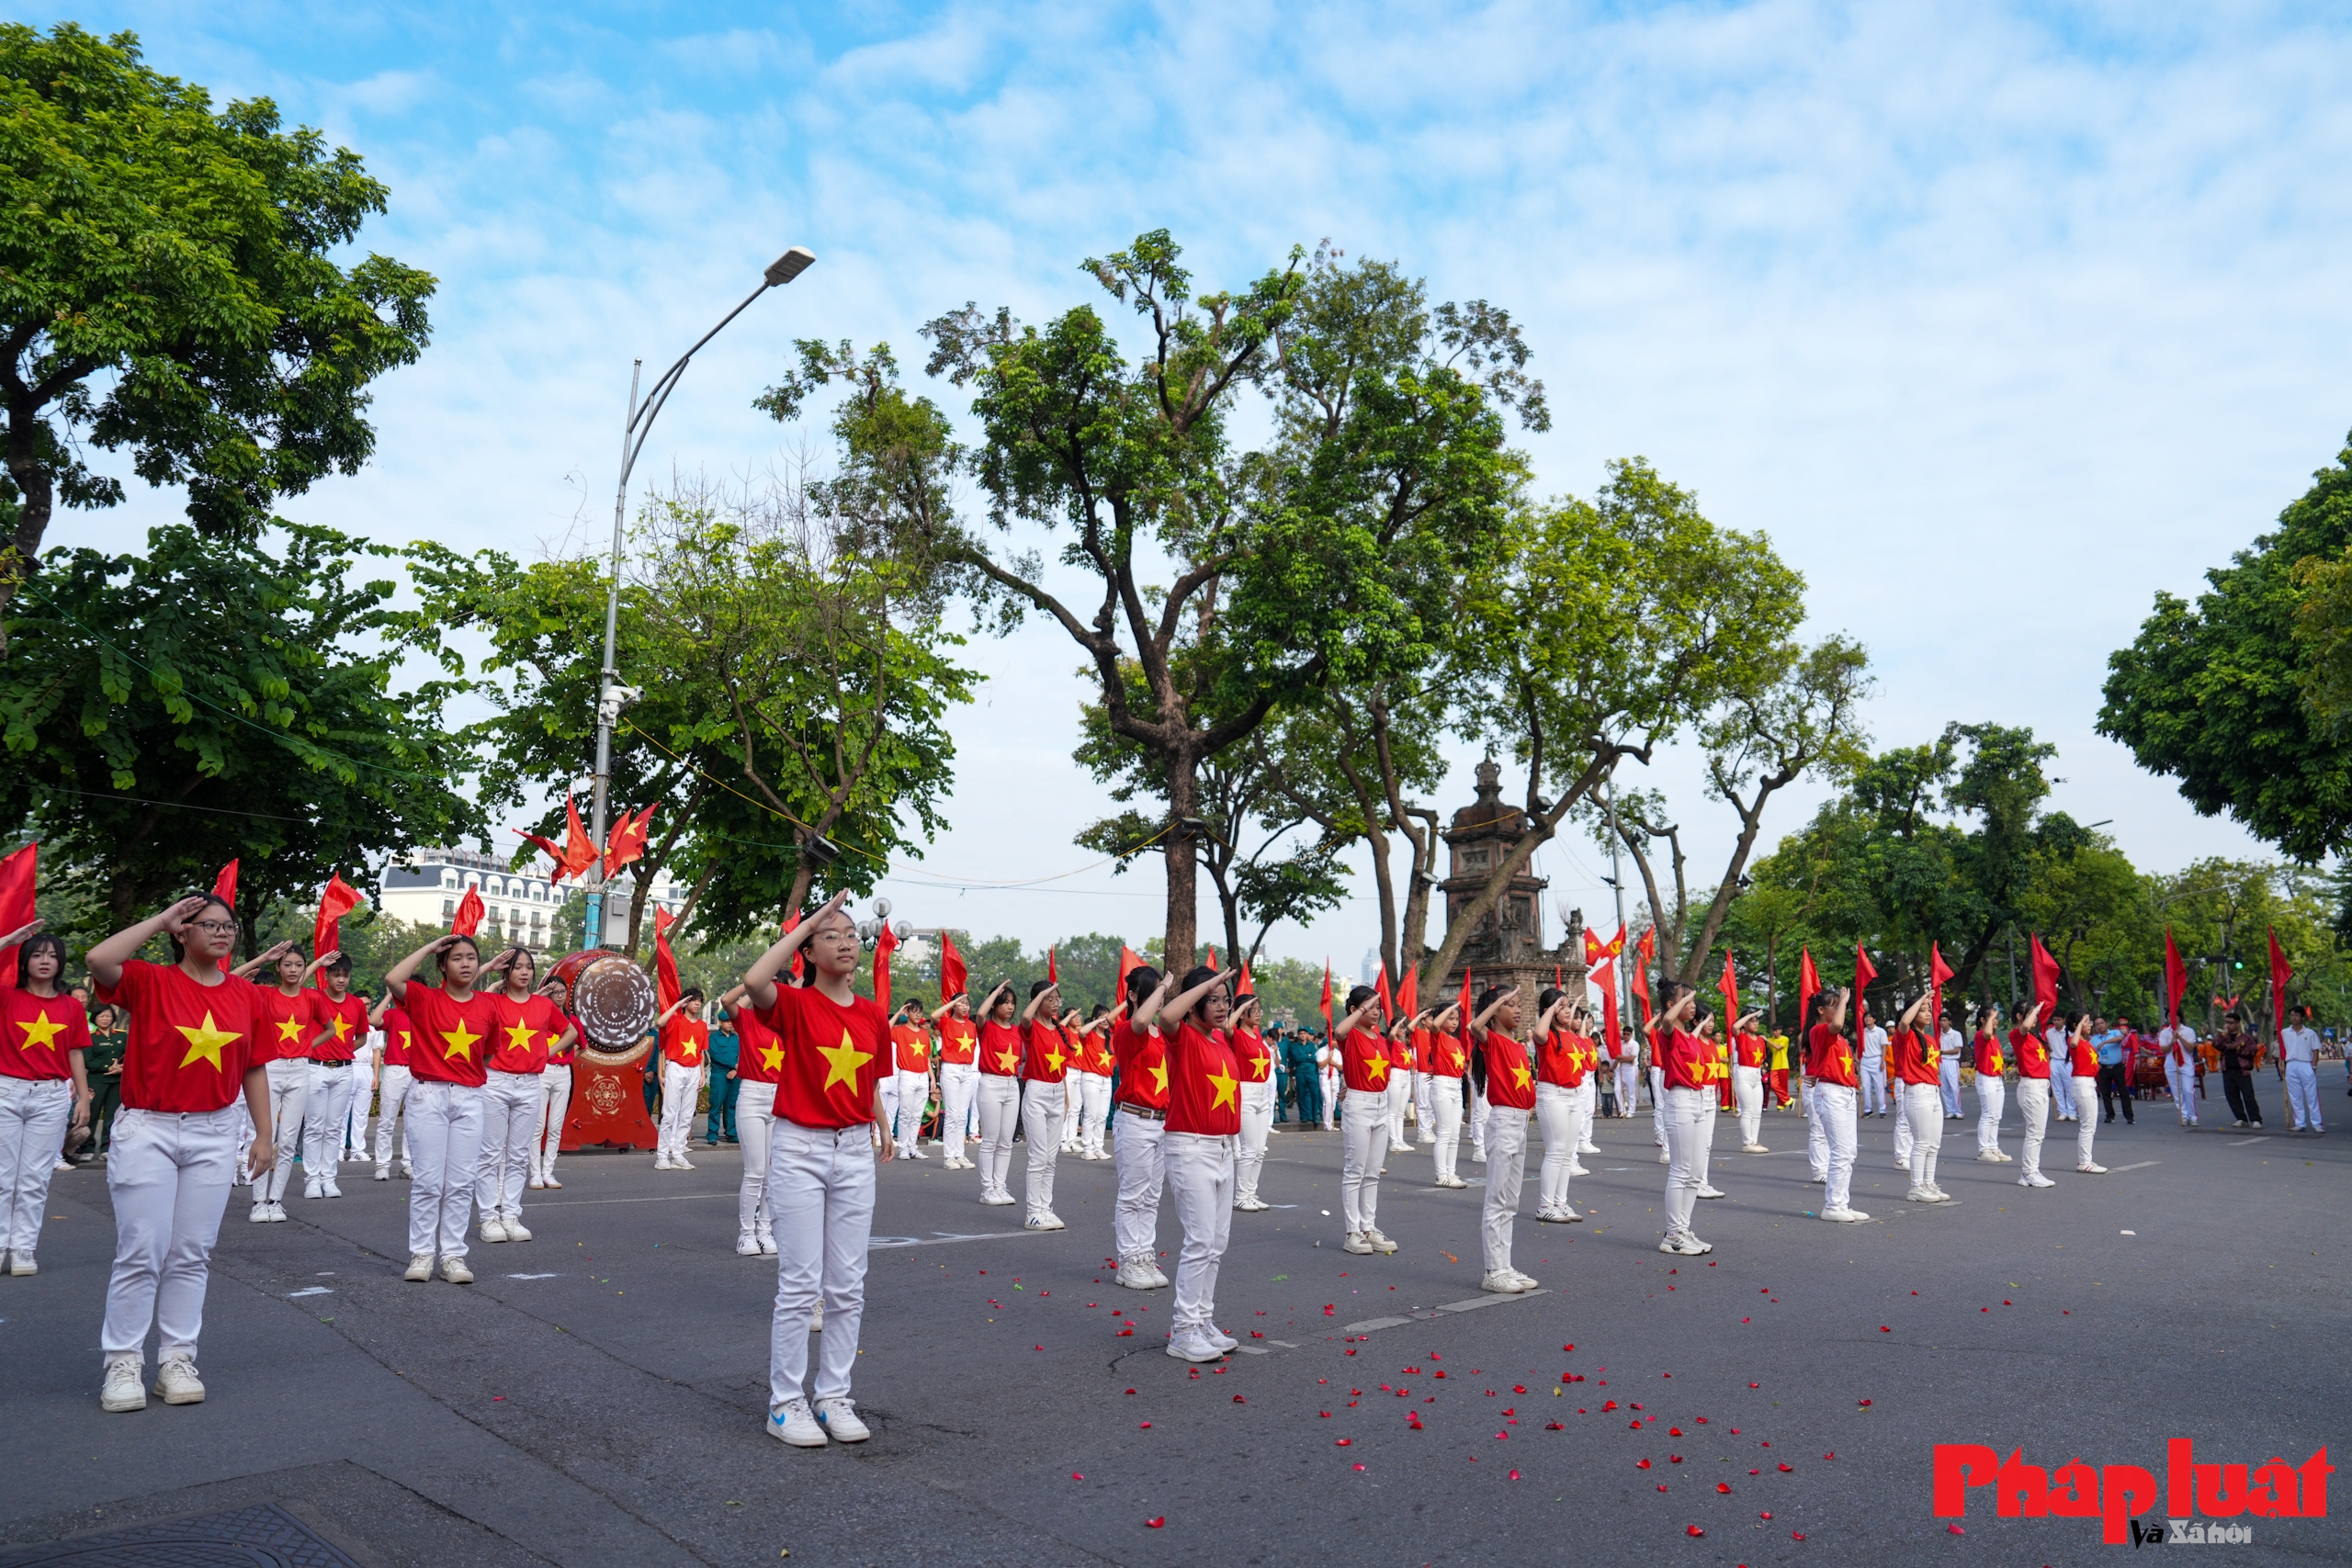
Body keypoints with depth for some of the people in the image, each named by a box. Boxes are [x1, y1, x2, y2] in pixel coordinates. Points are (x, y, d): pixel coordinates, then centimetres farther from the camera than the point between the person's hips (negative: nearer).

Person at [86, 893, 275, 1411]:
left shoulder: (245, 995, 6)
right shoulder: (149, 982, -3)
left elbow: (253, 1070, 10)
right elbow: (98, 960, -25)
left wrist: (265, 1133, 8)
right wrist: (161, 919, -15)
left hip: (214, 1134, 3)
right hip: (147, 1130, -3)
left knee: (192, 1253, 7)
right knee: (141, 1251, -2)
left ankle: (177, 1359, 15)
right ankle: (123, 1361, 11)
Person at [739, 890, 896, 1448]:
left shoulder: (872, 1014, 6)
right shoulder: (794, 1004, -8)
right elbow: (754, 981, -31)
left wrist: (883, 1127, 8)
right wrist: (809, 920, -25)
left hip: (854, 1152, 5)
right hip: (799, 1149, -5)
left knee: (847, 1287, 9)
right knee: (799, 1285, 0)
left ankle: (834, 1397, 22)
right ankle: (785, 1403, 14)